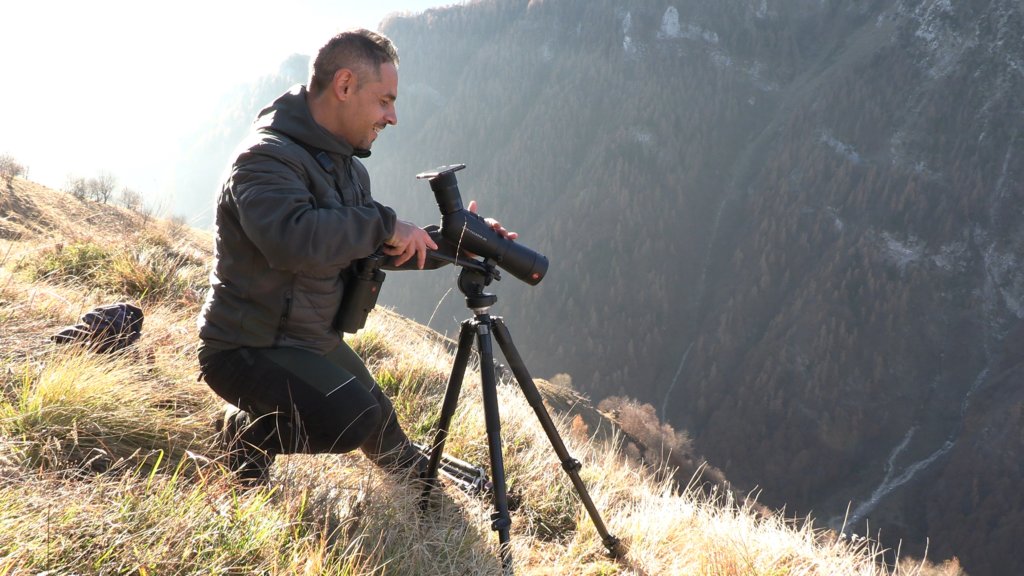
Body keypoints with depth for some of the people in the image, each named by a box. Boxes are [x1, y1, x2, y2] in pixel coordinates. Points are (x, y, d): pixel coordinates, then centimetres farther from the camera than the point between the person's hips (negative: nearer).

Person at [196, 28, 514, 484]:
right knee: (351, 419, -28)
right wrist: (383, 225, -32)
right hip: (249, 347, -9)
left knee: (379, 420, 21)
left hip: (315, 340, 9)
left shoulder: (348, 166, 7)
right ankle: (248, 434, -3)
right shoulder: (267, 157, -24)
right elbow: (294, 239, -44)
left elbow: (382, 252, 12)